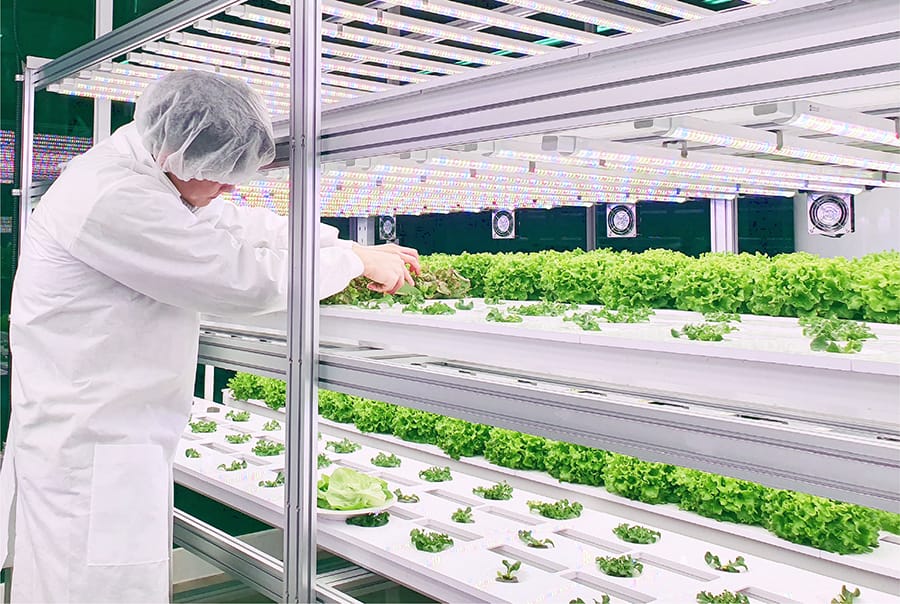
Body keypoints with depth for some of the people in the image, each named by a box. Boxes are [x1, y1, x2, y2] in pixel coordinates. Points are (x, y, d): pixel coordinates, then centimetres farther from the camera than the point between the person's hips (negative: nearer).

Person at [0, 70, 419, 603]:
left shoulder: (146, 177, 9)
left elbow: (241, 226, 17)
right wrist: (358, 261, -6)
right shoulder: (113, 199, -22)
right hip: (87, 452, -10)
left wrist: (365, 249, 12)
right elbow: (246, 279, -21)